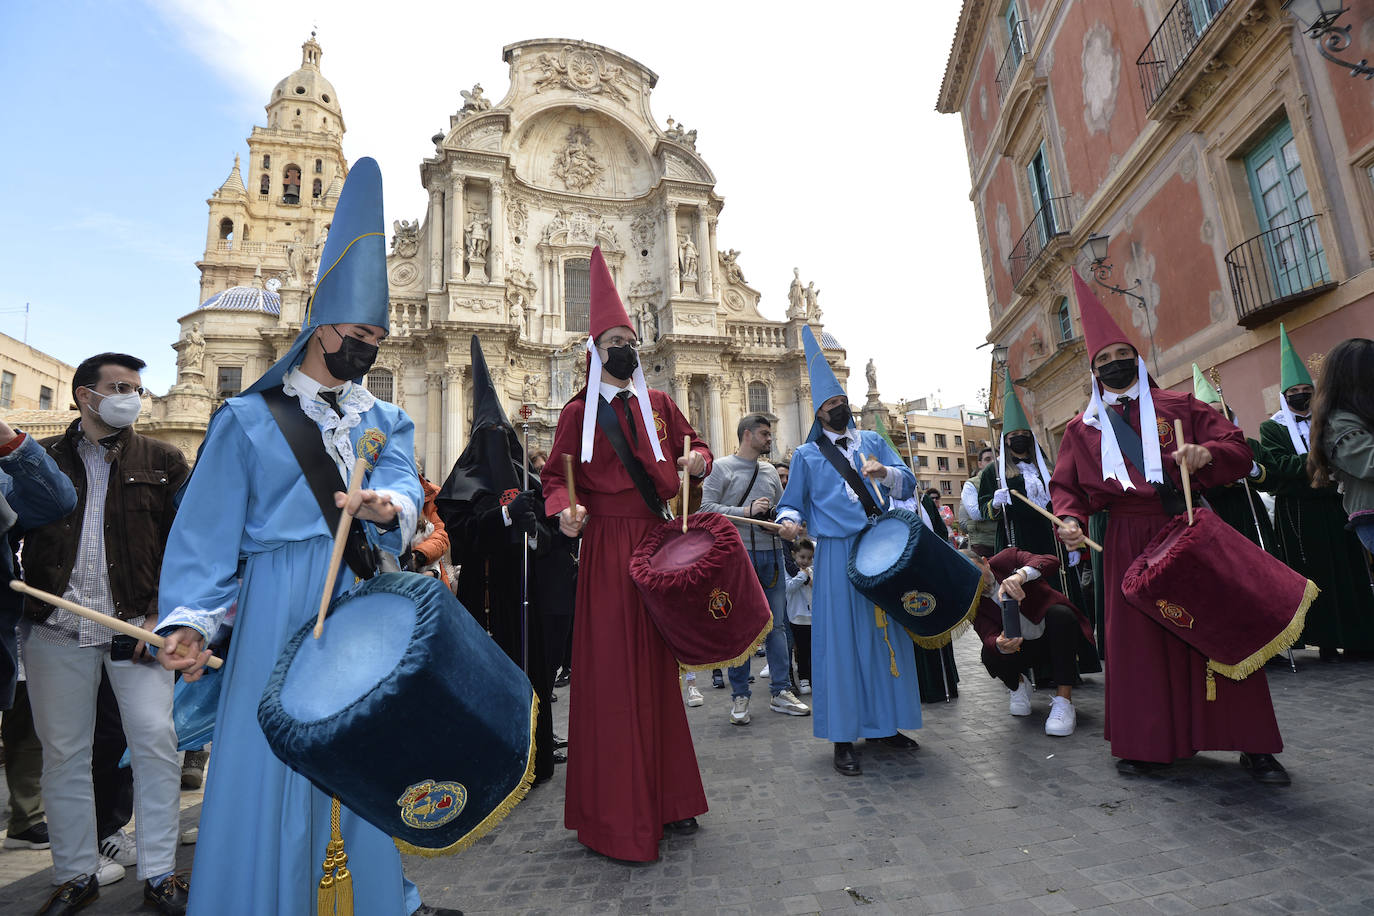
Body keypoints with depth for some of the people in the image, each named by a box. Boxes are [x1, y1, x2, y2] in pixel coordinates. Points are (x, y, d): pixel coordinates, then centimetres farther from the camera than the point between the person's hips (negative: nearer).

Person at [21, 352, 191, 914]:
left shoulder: (162, 461, 6)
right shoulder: (42, 459, 10)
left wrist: (161, 614, -7)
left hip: (136, 626, -1)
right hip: (57, 629, 1)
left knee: (156, 741, -3)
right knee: (63, 752, 10)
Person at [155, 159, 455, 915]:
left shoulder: (387, 420, 11)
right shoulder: (250, 418, 2)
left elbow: (403, 488, -7)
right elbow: (207, 528, 0)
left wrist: (387, 507, -29)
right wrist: (190, 618, -10)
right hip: (282, 605, -3)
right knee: (272, 764, 1)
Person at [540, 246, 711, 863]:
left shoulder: (658, 405, 13)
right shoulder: (578, 412, 2)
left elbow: (694, 446, 20)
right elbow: (555, 476, 2)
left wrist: (697, 459, -3)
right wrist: (564, 509, -18)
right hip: (605, 548, -4)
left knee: (658, 669, 12)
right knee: (610, 673, -2)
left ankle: (666, 798, 27)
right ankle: (617, 816, 12)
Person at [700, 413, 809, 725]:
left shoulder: (770, 470, 17)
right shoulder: (721, 467, 0)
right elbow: (707, 507, -9)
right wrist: (746, 511, -16)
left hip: (772, 552, 5)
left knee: (776, 624, 7)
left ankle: (781, 692, 16)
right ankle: (739, 696, 11)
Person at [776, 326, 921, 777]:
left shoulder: (873, 442, 15)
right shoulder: (806, 454, 8)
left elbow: (908, 482, 8)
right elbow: (792, 502, 9)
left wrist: (885, 473, -13)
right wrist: (790, 520, -14)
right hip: (837, 554, -3)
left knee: (887, 634, 8)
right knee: (840, 638, -4)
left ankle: (884, 723, 23)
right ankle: (843, 737, 5)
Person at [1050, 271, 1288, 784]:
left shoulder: (1177, 407, 9)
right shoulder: (1083, 428, 9)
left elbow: (1238, 448, 5)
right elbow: (1065, 485, 11)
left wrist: (1206, 453, -17)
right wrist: (1069, 519, -9)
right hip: (1128, 544, 0)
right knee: (1136, 640, 3)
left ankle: (1252, 745, 17)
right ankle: (1144, 743, 15)